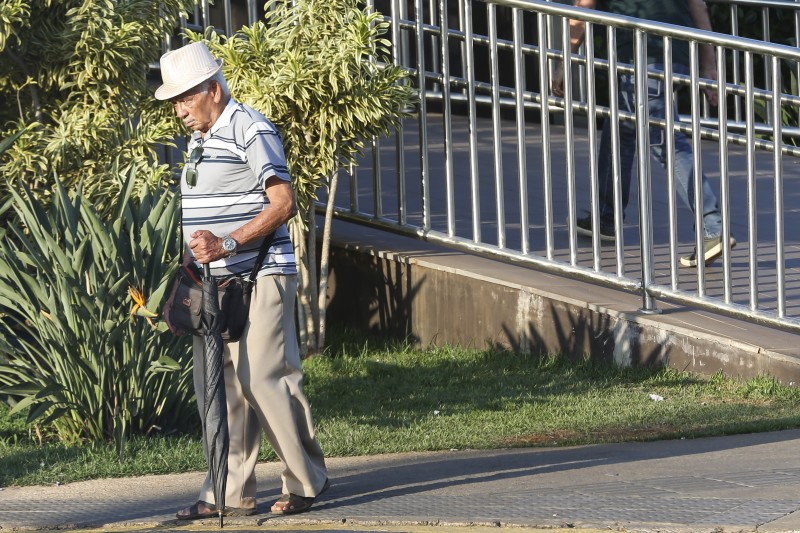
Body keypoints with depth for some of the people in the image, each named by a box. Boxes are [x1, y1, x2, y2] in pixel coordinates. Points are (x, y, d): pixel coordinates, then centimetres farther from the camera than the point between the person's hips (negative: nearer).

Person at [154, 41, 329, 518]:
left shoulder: (251, 131, -10)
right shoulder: (201, 141, 18)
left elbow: (283, 203, -17)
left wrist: (227, 244, -23)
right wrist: (196, 252, 10)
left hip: (258, 278, -9)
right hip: (214, 282, 9)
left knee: (265, 380, -10)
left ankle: (307, 481, 1)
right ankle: (230, 493, 7)